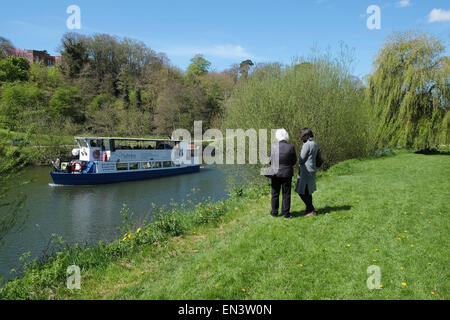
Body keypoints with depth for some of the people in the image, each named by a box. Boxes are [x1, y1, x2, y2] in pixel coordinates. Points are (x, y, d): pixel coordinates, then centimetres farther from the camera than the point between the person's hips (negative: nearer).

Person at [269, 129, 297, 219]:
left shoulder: (273, 147, -11)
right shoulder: (291, 147, -13)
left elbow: (271, 160, -1)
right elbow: (294, 161, -3)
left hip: (276, 173, 1)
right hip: (287, 173, -1)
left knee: (275, 194, 14)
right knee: (286, 194, 10)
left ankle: (274, 212, 22)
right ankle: (286, 213, 14)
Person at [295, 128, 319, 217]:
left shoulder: (307, 145, -17)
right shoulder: (315, 144, 10)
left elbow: (301, 160, -14)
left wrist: (300, 162, 7)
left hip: (306, 171, -9)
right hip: (312, 170, 9)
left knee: (302, 192, -2)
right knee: (308, 192, 17)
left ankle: (311, 210, 2)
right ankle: (309, 210, 23)